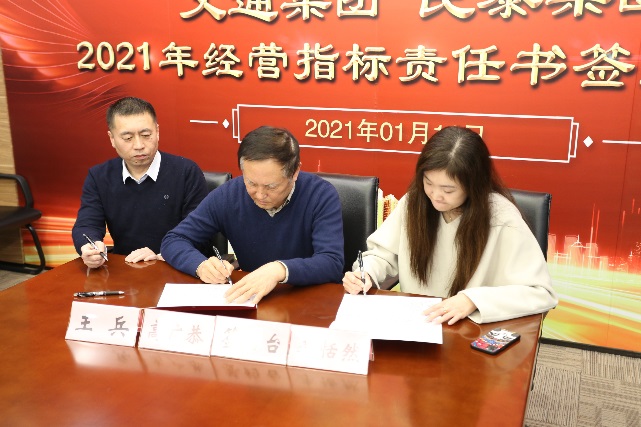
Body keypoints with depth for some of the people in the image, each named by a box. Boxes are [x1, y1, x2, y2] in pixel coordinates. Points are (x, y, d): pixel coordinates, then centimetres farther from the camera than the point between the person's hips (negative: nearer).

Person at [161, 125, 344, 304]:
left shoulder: (322, 196, -14)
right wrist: (201, 264, -22)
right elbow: (173, 241, -2)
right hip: (246, 302, 3)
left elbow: (332, 263, -22)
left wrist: (280, 269, -37)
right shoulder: (227, 195, -7)